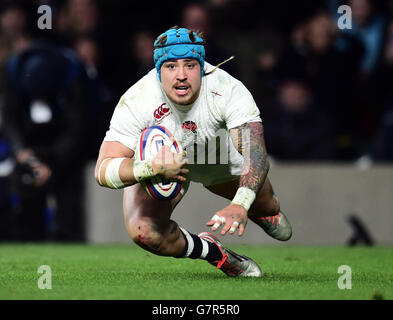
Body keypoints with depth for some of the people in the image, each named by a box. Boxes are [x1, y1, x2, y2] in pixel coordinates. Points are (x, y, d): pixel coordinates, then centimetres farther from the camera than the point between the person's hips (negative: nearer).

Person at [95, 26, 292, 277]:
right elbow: (103, 170, -39)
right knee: (144, 233, -25)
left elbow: (256, 155, -44)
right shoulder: (136, 102, -37)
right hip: (155, 160, -2)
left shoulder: (228, 90, -36)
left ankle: (265, 212, 55)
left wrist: (239, 206, -62)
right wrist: (152, 168, -59)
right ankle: (211, 251, 5)